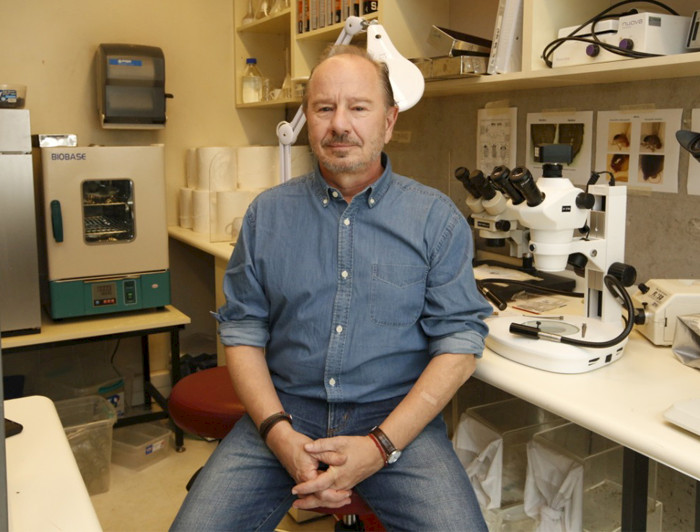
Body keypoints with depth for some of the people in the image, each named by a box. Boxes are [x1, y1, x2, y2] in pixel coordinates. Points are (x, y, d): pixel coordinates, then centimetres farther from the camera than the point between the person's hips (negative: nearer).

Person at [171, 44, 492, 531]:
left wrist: (379, 446, -14)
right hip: (285, 410, 1)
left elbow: (459, 342, -4)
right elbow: (243, 330, 4)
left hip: (397, 416, -1)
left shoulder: (436, 217, 0)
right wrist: (278, 433, -11)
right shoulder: (267, 214, 6)